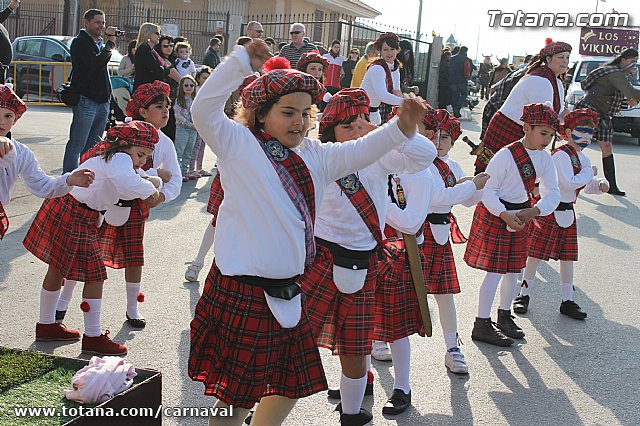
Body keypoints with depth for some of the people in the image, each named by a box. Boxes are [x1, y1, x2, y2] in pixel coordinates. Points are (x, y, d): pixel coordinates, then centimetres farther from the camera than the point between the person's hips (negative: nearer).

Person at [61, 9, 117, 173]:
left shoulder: (100, 43, 20)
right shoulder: (80, 42, -6)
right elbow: (96, 63, -20)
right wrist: (110, 42, -14)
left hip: (102, 101, 8)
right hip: (86, 100, -8)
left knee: (93, 146, 12)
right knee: (76, 146, -5)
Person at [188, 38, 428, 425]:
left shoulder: (313, 155, 11)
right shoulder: (238, 145, -9)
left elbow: (360, 152, 12)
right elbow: (204, 111, -23)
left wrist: (401, 127, -3)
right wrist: (242, 61, -27)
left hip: (287, 292, 8)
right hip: (241, 295, -7)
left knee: (291, 385, 21)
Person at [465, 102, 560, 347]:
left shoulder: (544, 159, 0)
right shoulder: (505, 156, -20)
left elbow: (552, 194, -2)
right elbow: (487, 190, -18)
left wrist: (534, 211, -20)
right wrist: (505, 215, -28)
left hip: (522, 215, 7)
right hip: (494, 216, -7)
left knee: (513, 269, 15)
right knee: (495, 270, -7)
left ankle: (505, 316, 33)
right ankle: (481, 325, 3)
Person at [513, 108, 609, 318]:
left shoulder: (582, 159, 12)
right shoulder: (561, 155, -16)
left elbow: (587, 186, 17)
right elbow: (570, 183, -25)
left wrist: (600, 184, -3)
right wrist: (589, 173, -12)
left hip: (567, 212, 8)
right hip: (549, 211, -8)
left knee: (567, 257, 10)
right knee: (536, 253, -1)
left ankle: (567, 301, 18)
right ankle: (524, 294, 14)